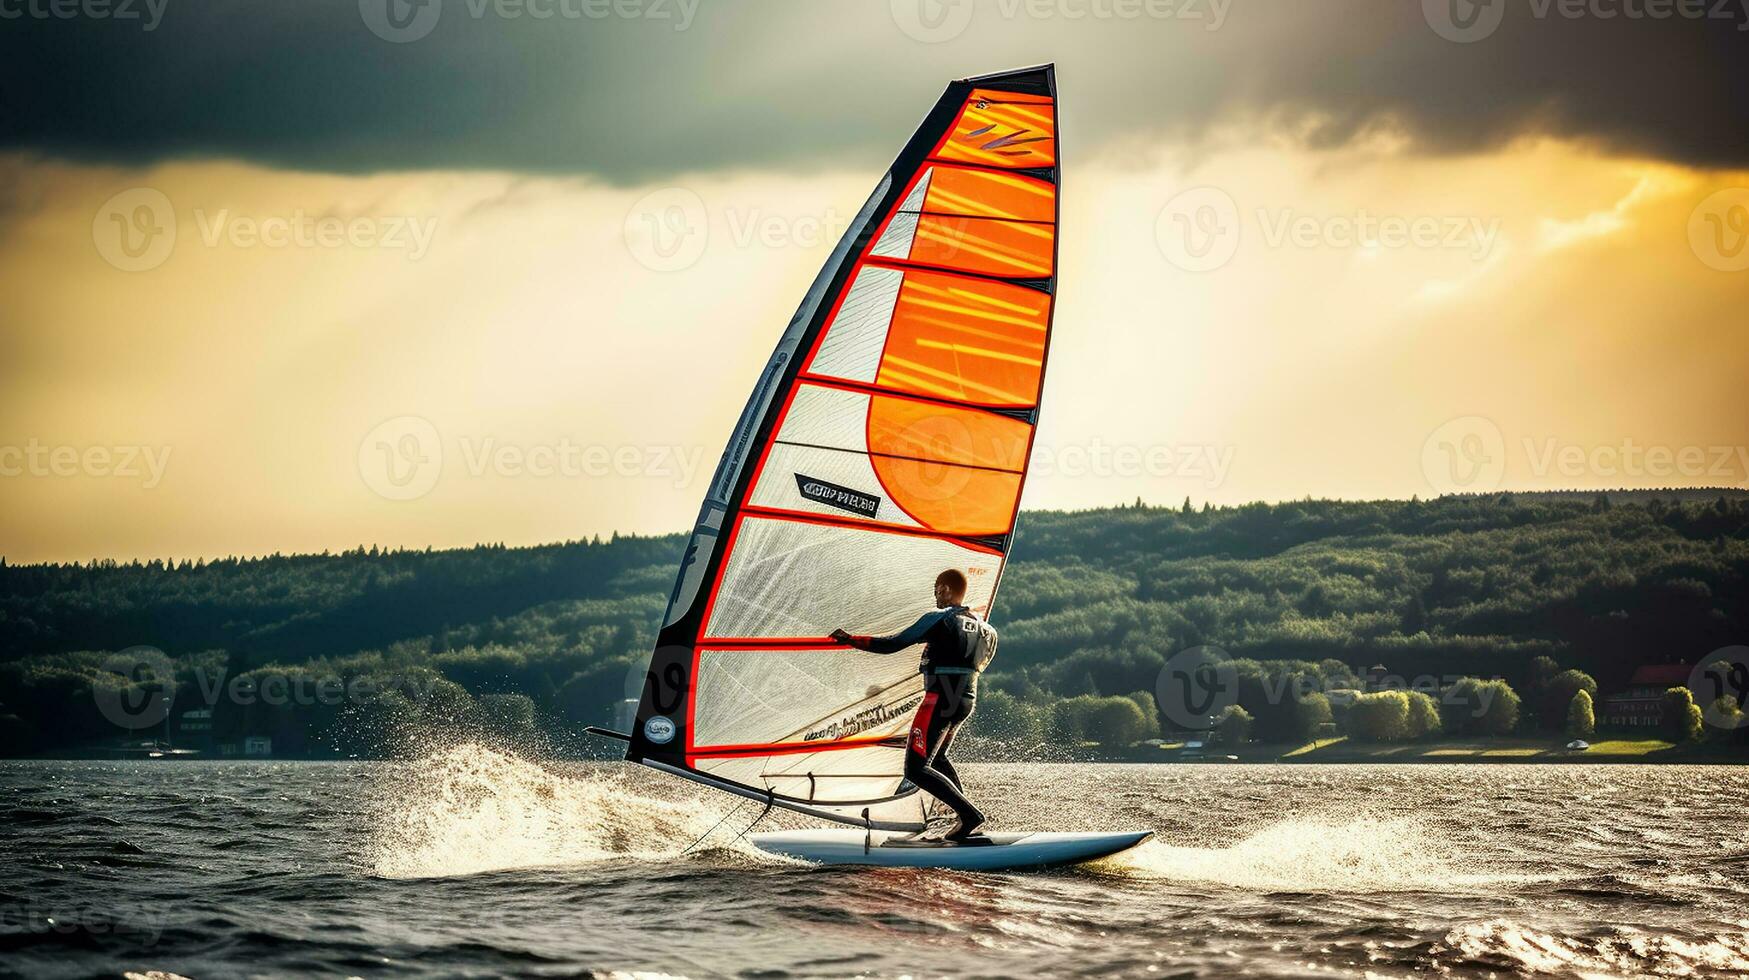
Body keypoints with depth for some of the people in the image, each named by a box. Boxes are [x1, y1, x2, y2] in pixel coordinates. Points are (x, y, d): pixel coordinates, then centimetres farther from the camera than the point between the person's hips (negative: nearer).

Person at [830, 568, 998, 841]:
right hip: (967, 700, 9)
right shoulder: (980, 625, 13)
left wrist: (849, 639, -3)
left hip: (940, 699, -9)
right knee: (937, 758, 28)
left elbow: (892, 644, -11)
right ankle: (965, 818, 15)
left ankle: (969, 815, -17)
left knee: (916, 769, -7)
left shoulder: (938, 619, -9)